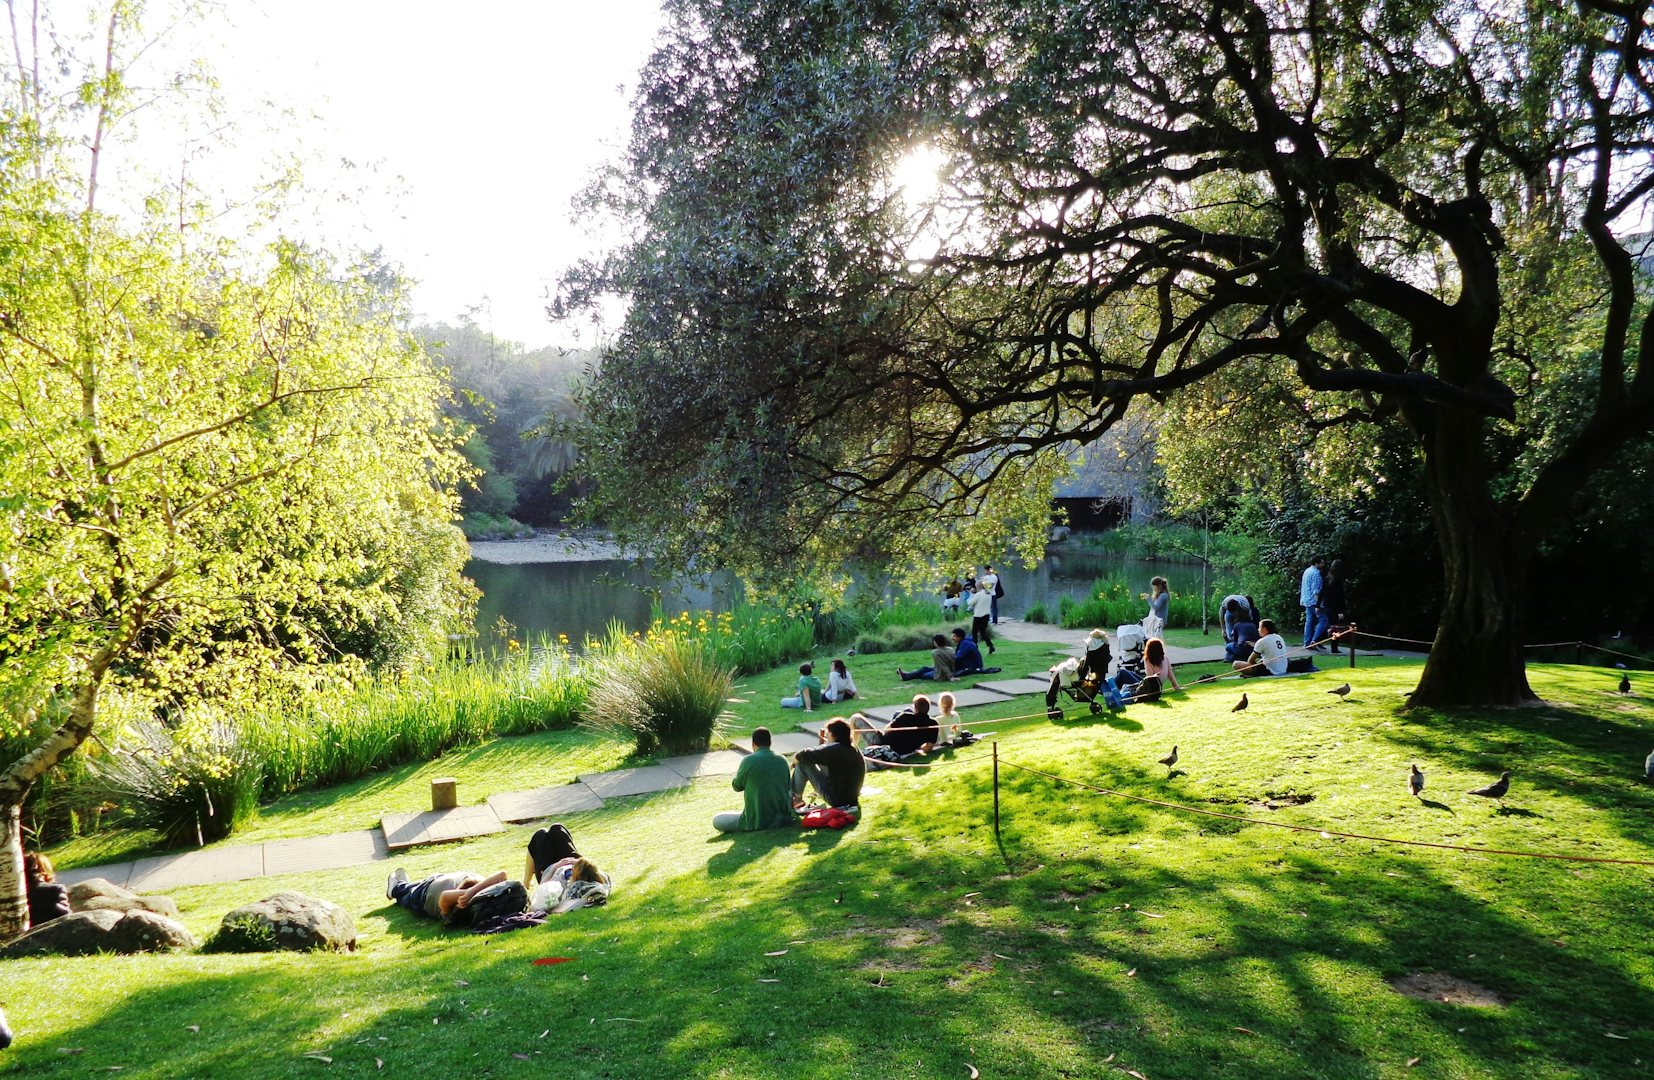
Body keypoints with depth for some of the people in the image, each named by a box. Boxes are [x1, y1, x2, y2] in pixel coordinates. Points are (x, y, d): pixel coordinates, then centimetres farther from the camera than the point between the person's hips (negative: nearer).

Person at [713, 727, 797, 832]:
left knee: (716, 820, 8)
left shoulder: (749, 761, -13)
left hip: (758, 822, -6)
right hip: (783, 818, 6)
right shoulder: (782, 760, 1)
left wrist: (739, 771, 20)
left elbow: (737, 786, 3)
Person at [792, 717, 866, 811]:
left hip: (836, 800, -9)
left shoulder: (833, 749, -21)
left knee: (803, 763, -2)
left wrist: (794, 759, 4)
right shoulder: (854, 748, 4)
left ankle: (796, 800, 15)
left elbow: (805, 755, -16)